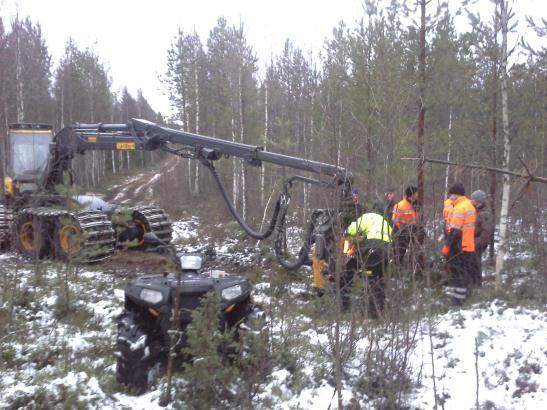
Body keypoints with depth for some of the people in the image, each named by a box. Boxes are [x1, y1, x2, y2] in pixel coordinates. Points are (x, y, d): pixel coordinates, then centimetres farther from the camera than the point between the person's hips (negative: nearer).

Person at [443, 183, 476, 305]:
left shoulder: (459, 208, -18)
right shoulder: (469, 205, 13)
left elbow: (454, 231, -23)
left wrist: (447, 246, -18)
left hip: (459, 247, -9)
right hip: (469, 246, 9)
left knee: (457, 272, -3)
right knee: (465, 272, 15)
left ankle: (458, 299, 0)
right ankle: (464, 294, 24)